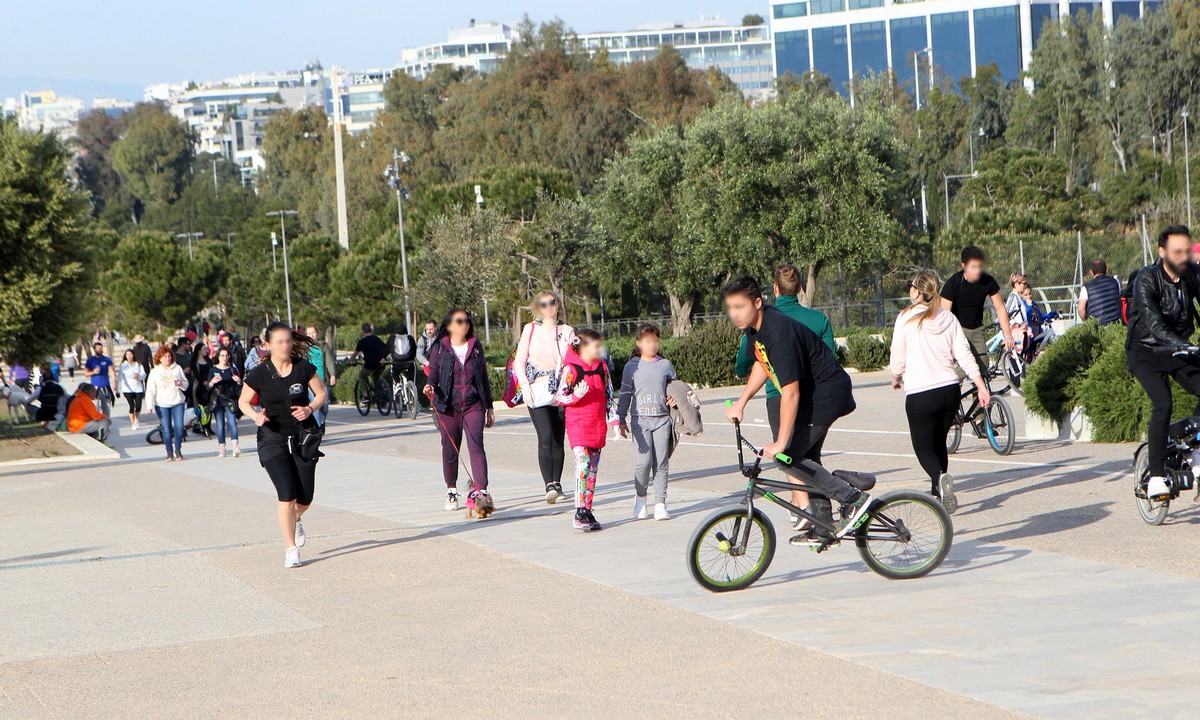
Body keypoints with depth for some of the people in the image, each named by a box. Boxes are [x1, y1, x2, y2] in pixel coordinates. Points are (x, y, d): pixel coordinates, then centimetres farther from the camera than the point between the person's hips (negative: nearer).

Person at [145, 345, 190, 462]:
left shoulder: (177, 368, 6)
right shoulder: (155, 371, 2)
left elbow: (186, 384, 12)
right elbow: (150, 390, -1)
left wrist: (181, 384, -12)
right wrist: (149, 405, -10)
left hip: (177, 402, 1)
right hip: (162, 405, -1)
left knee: (179, 427, -9)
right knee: (166, 429, 0)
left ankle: (178, 450, 7)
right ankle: (169, 452, 10)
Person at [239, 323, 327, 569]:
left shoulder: (304, 368, -4)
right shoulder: (258, 374, -8)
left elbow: (321, 393, 7)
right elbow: (243, 402, 4)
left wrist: (310, 408, -12)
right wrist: (256, 415, -16)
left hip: (303, 436, 2)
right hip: (273, 440, -2)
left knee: (305, 498, 4)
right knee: (287, 495, -14)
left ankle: (293, 519, 41)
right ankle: (291, 548, 0)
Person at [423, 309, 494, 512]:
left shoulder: (475, 347, 12)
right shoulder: (439, 349, 5)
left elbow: (483, 378, 15)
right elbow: (433, 373, 3)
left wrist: (489, 406, 15)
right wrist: (430, 386, -21)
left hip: (473, 405, 0)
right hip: (448, 407, 0)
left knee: (476, 446, -14)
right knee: (450, 449, 6)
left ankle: (480, 491, -19)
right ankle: (451, 492, 22)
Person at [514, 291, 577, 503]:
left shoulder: (567, 331, 12)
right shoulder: (530, 330, 8)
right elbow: (519, 361, 7)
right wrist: (525, 385, -5)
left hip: (561, 392, 2)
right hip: (538, 391, -2)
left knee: (558, 439, 2)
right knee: (546, 437, -15)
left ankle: (557, 484, 13)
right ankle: (549, 486, -20)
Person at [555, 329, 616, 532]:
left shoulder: (602, 367, 9)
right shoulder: (571, 369, -8)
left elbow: (608, 396, 15)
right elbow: (559, 397, -8)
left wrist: (614, 420, 9)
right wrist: (576, 396, -25)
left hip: (598, 427, 6)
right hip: (578, 425, -6)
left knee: (593, 469, 8)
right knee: (583, 467, -17)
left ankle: (588, 512, 14)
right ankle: (580, 514, -18)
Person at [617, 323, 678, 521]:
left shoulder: (665, 365, 10)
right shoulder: (632, 367, 5)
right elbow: (625, 394, 9)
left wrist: (674, 399, -1)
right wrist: (621, 420, 7)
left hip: (662, 418, 2)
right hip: (640, 419, -2)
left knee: (662, 462, -1)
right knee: (644, 460, -13)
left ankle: (660, 504, 5)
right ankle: (640, 498, 10)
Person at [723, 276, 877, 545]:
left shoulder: (779, 333, -30)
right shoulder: (756, 327, 0)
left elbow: (790, 393, -31)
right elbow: (763, 364, 22)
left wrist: (781, 443, -30)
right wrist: (741, 402, 18)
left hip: (827, 394, -10)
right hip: (813, 394, 10)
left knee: (787, 456, -12)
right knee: (804, 456, 15)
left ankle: (852, 498, -9)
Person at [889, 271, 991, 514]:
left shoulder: (906, 319, -6)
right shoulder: (949, 318, 7)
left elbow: (898, 358, -1)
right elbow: (964, 355, 3)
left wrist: (896, 379, 19)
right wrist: (981, 387, 5)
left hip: (919, 395, -5)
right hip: (950, 390, 5)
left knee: (924, 447, 3)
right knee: (939, 442, 20)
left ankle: (940, 478, -26)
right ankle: (938, 494, 21)